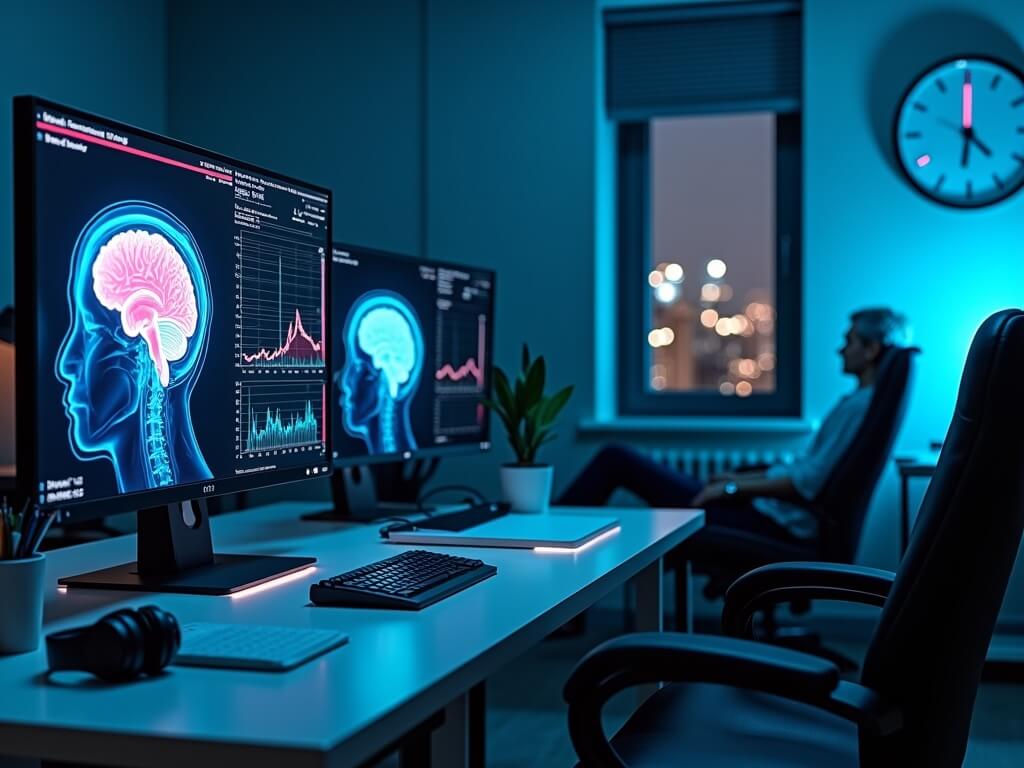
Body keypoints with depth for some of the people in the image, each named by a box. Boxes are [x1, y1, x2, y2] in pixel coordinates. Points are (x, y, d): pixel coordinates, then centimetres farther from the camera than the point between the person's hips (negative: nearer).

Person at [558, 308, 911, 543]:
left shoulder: (862, 404, -13)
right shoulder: (859, 400, 17)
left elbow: (810, 482, -20)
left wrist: (735, 488, -14)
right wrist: (741, 478, 17)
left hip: (772, 521, -10)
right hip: (770, 513, 10)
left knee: (617, 459, -9)